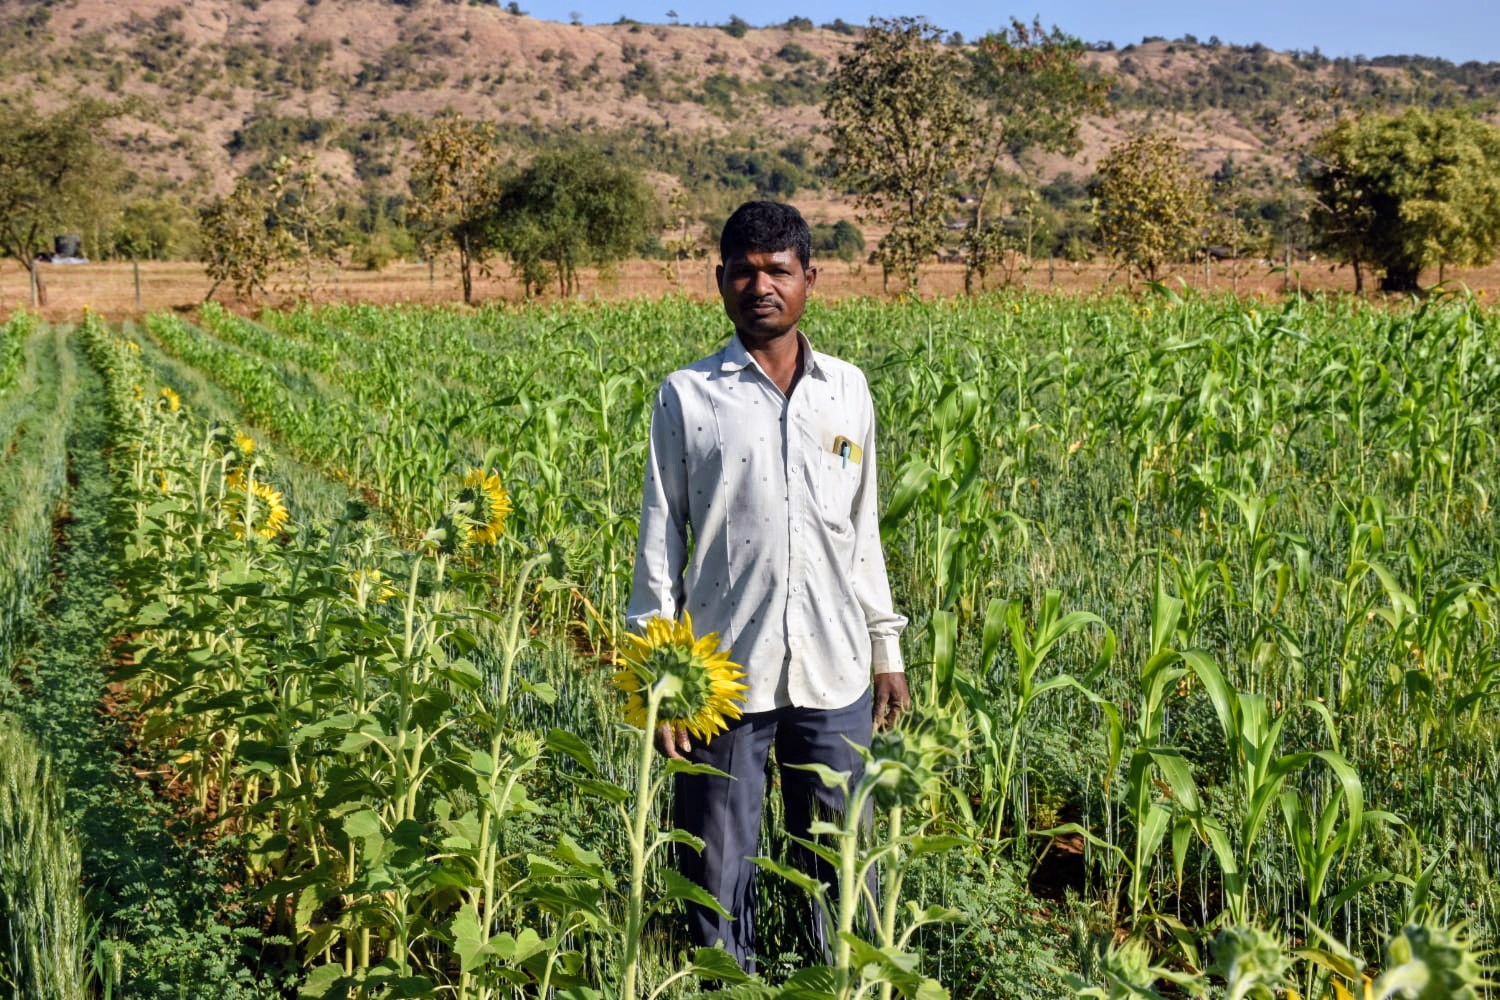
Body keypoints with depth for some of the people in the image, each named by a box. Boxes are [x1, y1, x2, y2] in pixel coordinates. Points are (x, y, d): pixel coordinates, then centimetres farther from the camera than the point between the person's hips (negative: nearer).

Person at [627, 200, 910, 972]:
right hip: (726, 675, -2)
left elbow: (863, 533, 14)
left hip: (834, 675, 3)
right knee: (718, 871, 6)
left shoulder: (848, 391, 7)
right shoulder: (687, 396, -1)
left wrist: (886, 649, 14)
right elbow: (659, 538, 1)